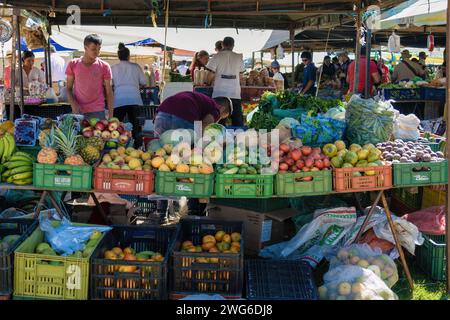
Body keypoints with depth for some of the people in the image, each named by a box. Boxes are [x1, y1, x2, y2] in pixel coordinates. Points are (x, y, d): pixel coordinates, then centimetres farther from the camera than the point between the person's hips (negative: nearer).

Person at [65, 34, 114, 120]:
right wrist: (73, 104, -10)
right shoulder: (73, 65, 4)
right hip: (78, 111, 1)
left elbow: (109, 93, 2)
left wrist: (110, 116, -5)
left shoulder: (104, 66, 1)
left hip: (97, 112, -1)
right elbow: (69, 89, 8)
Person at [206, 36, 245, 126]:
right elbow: (240, 74, 9)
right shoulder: (238, 57, 6)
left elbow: (211, 74, -5)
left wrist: (208, 83, 15)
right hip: (235, 93, 2)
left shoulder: (217, 56, -1)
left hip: (219, 93, -2)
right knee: (237, 121, 5)